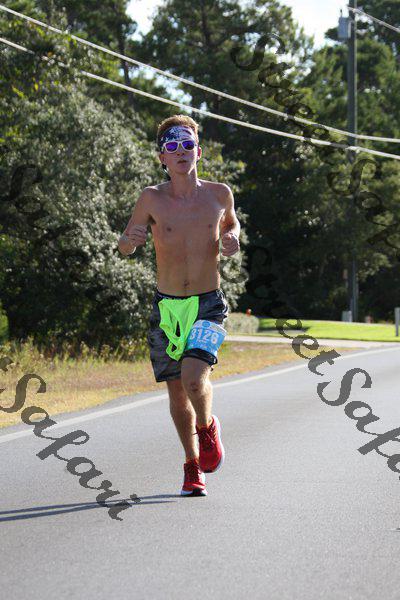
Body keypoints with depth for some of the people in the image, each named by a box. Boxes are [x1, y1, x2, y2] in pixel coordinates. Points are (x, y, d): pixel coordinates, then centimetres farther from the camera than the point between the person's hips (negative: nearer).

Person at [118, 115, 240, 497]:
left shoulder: (219, 194, -2)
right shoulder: (153, 198, -6)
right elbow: (123, 248, 0)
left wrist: (232, 239, -2)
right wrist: (131, 240, -24)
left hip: (208, 306, -1)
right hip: (167, 308, 1)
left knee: (194, 378, -22)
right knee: (177, 393, 7)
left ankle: (207, 426, 12)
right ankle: (192, 466, 29)